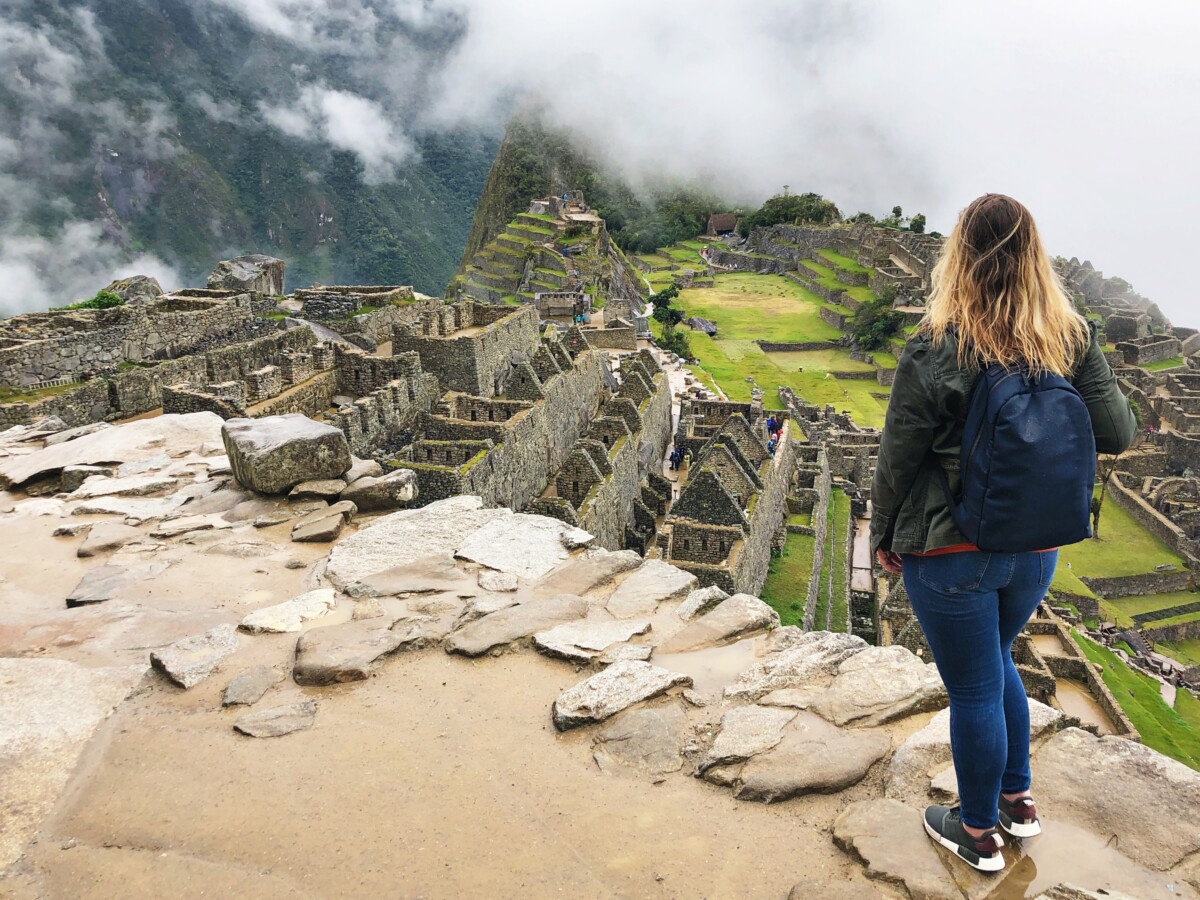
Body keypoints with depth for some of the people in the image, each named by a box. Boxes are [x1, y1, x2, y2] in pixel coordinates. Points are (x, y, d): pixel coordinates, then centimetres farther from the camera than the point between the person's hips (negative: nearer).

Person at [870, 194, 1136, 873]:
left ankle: (978, 833, 33)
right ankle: (1020, 801, 44)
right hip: (1037, 551, 5)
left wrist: (884, 536, 2)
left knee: (974, 689, 11)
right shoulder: (1074, 339, -7)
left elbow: (898, 459, -13)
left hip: (951, 554, -5)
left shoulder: (936, 351, -20)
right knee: (997, 663, 28)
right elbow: (1116, 434, 0)